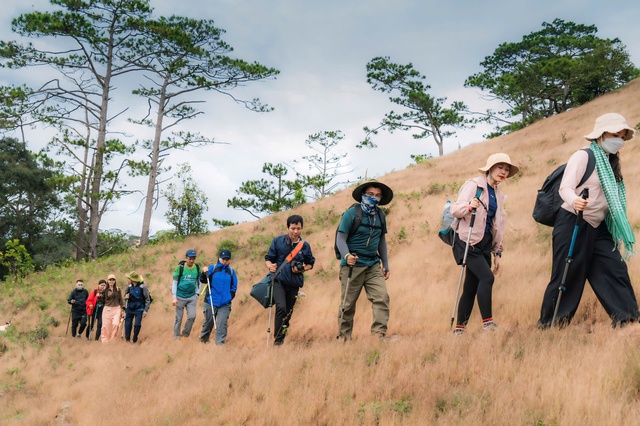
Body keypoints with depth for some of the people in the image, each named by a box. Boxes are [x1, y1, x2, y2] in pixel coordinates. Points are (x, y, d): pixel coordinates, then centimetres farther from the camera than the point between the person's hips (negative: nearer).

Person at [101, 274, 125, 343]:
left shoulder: (118, 289, 6)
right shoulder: (105, 290, 5)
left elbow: (120, 300, 10)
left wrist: (122, 309, 6)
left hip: (116, 309, -1)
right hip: (107, 309, 1)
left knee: (115, 324, -18)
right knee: (106, 326, -2)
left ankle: (113, 339, -5)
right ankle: (104, 341, 9)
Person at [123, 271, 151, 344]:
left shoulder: (142, 287, -11)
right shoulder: (129, 287, 3)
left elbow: (147, 300, -7)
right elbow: (125, 296, 19)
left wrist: (146, 311, -10)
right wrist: (126, 297, -6)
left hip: (139, 310, -4)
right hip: (129, 309, 4)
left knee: (137, 325, -10)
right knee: (127, 324, 3)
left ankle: (134, 340, 6)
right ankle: (127, 340, 15)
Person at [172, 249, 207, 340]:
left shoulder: (197, 268, 1)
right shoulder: (180, 268, -8)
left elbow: (199, 281, 16)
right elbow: (174, 282, -5)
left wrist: (197, 293, 8)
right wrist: (174, 297, -8)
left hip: (192, 297, 3)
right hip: (180, 297, -3)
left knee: (192, 316, -6)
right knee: (179, 318, 4)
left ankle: (185, 334, 13)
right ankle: (176, 335, 19)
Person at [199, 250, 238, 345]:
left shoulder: (231, 271, 4)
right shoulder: (212, 268, 0)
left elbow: (234, 287, 10)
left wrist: (230, 296, -1)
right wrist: (205, 273, -23)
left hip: (225, 304, 0)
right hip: (211, 302, 0)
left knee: (222, 325, -8)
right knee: (209, 322, 13)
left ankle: (220, 343, -5)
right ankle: (203, 339, 34)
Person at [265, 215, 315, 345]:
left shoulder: (305, 246, 1)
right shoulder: (277, 241, -4)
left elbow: (310, 263, 13)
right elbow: (268, 258, 3)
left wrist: (302, 269, -7)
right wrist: (270, 266, -19)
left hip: (294, 283, 3)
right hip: (278, 280, -3)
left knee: (288, 311, 12)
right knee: (281, 307, -21)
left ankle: (283, 335, 33)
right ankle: (278, 339, -11)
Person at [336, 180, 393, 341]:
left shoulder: (380, 215, 10)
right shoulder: (351, 213, -7)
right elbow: (341, 238, -11)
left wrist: (386, 265, 16)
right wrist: (346, 255, -29)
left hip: (373, 266, 5)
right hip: (352, 266, -4)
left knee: (382, 297, -13)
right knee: (348, 304, 4)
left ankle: (379, 334, -14)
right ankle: (344, 338, 18)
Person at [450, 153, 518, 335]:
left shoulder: (498, 194, 17)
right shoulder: (474, 185, -4)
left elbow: (497, 226, 21)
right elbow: (455, 209, -12)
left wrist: (497, 252, 16)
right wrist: (469, 206, -33)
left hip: (484, 244, 7)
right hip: (468, 241, -7)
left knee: (472, 287, 5)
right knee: (486, 277, -22)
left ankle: (459, 328, 11)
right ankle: (487, 321, -17)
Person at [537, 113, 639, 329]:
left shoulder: (609, 162, 15)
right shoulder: (583, 156, -9)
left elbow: (611, 201, 21)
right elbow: (565, 187, -21)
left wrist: (619, 231, 17)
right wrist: (574, 201, -43)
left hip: (597, 228, 8)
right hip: (573, 224, -8)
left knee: (615, 269, 0)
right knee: (568, 275, -3)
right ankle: (548, 323, 9)